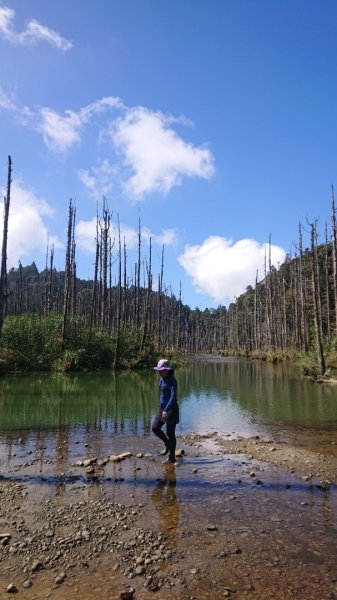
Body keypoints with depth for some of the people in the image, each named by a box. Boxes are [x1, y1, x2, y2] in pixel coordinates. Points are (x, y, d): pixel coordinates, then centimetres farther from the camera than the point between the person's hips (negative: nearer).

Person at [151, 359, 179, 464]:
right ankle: (168, 444, 27)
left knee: (170, 433, 1)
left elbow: (173, 396, -29)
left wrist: (166, 410, -37)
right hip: (162, 407, 8)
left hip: (171, 409, -8)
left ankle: (171, 457, 14)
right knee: (155, 428, 5)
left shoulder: (172, 381, -18)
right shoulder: (162, 379, 7)